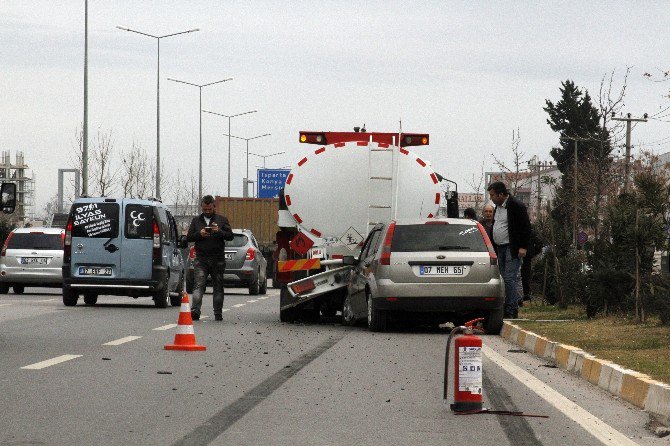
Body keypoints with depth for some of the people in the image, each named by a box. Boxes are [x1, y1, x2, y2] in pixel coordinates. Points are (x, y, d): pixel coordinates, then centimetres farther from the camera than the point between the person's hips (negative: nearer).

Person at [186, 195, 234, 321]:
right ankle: (195, 311, -23)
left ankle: (218, 313, 9)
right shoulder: (196, 221, 14)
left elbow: (230, 236, 2)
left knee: (218, 287, 4)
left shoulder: (222, 220, 9)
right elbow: (189, 237, 9)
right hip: (201, 259, 0)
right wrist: (199, 234, -10)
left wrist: (219, 231, -16)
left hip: (218, 259, 0)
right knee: (198, 285, -12)